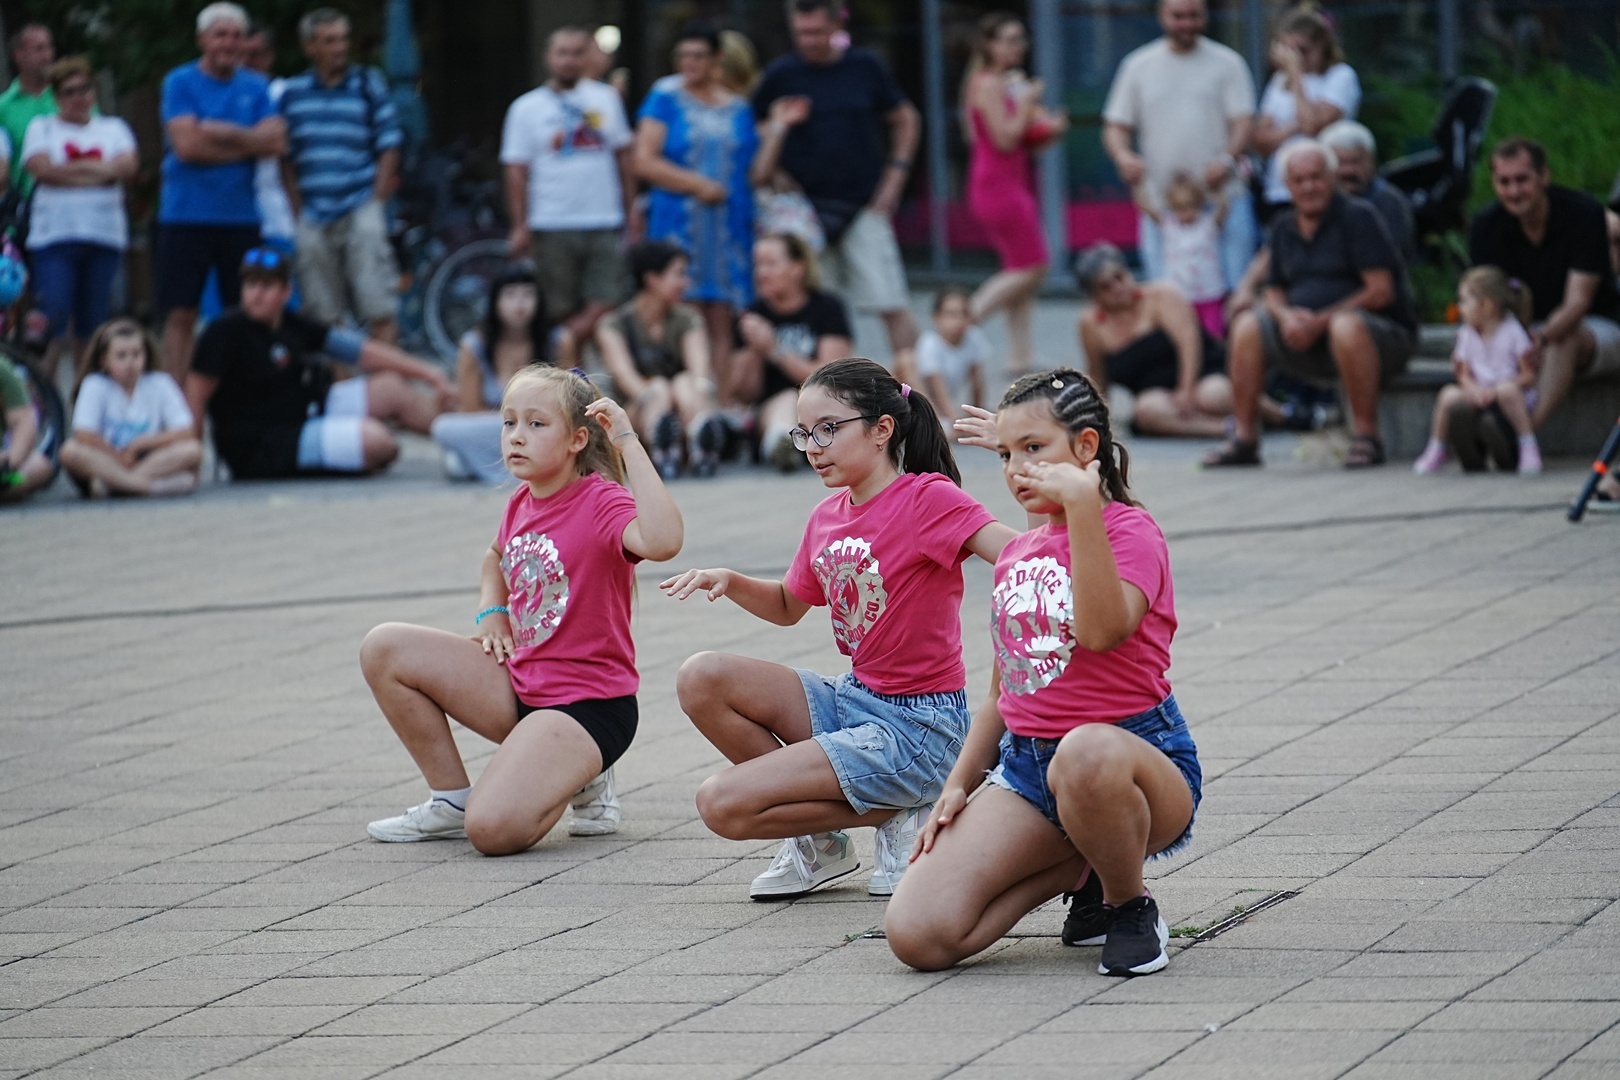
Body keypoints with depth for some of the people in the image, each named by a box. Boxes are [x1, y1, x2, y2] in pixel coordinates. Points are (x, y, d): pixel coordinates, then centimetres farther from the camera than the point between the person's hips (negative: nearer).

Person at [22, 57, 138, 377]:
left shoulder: (113, 129, 16)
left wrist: (70, 170, -5)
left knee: (91, 323, 4)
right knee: (53, 318, -13)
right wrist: (98, 171, -3)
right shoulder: (42, 127, 10)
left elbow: (127, 167, -2)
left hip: (105, 236, 2)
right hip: (54, 234, -2)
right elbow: (41, 168, -7)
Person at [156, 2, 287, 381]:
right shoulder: (180, 83, -1)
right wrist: (249, 143, -10)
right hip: (186, 217, -3)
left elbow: (276, 140, -4)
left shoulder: (255, 87, 9)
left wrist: (218, 131, -14)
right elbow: (186, 145, -13)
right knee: (181, 315, -3)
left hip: (241, 217, 3)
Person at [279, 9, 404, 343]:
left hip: (361, 206, -2)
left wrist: (376, 201, -4)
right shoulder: (291, 94, 9)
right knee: (323, 312, 5)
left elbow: (389, 148, 4)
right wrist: (299, 212, 5)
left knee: (379, 308, -9)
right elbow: (286, 159, 13)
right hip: (314, 214, 2)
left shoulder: (369, 85, 5)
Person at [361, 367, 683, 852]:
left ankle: (581, 781, 6)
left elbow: (661, 542, -41)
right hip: (520, 684, 8)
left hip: (588, 705, -8)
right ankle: (453, 799, 8)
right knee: (384, 649, -3)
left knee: (494, 829, -28)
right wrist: (491, 613, 11)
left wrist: (627, 441, -35)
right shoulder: (522, 503, 7)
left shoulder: (601, 502, -16)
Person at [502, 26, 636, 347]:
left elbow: (623, 157, 16)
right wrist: (520, 227, -8)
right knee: (563, 315, 3)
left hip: (605, 224, 2)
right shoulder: (526, 109, 3)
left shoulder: (606, 98, 11)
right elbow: (516, 172, -1)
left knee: (603, 312, -8)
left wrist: (630, 210, 12)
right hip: (552, 227, -2)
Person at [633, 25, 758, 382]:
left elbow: (756, 170, 23)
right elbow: (644, 162, -6)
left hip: (730, 227, 3)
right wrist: (697, 184, -10)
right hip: (679, 226, -3)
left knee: (722, 321, -1)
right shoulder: (666, 99, 4)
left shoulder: (737, 108, 16)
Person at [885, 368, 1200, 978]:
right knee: (916, 935, -17)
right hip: (1026, 764, 6)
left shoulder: (1128, 530, -4)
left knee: (1086, 754, -47)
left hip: (1140, 759, -6)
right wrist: (959, 786, 10)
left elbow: (1102, 631, -25)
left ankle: (1130, 904, -13)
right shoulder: (1017, 555, 17)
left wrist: (1082, 506, -27)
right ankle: (1081, 866, 10)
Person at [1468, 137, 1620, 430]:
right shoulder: (1486, 226, -7)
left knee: (1566, 340, -39)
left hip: (1596, 330, -4)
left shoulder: (1585, 213, -17)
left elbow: (1577, 302, -25)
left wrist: (1543, 338, -46)